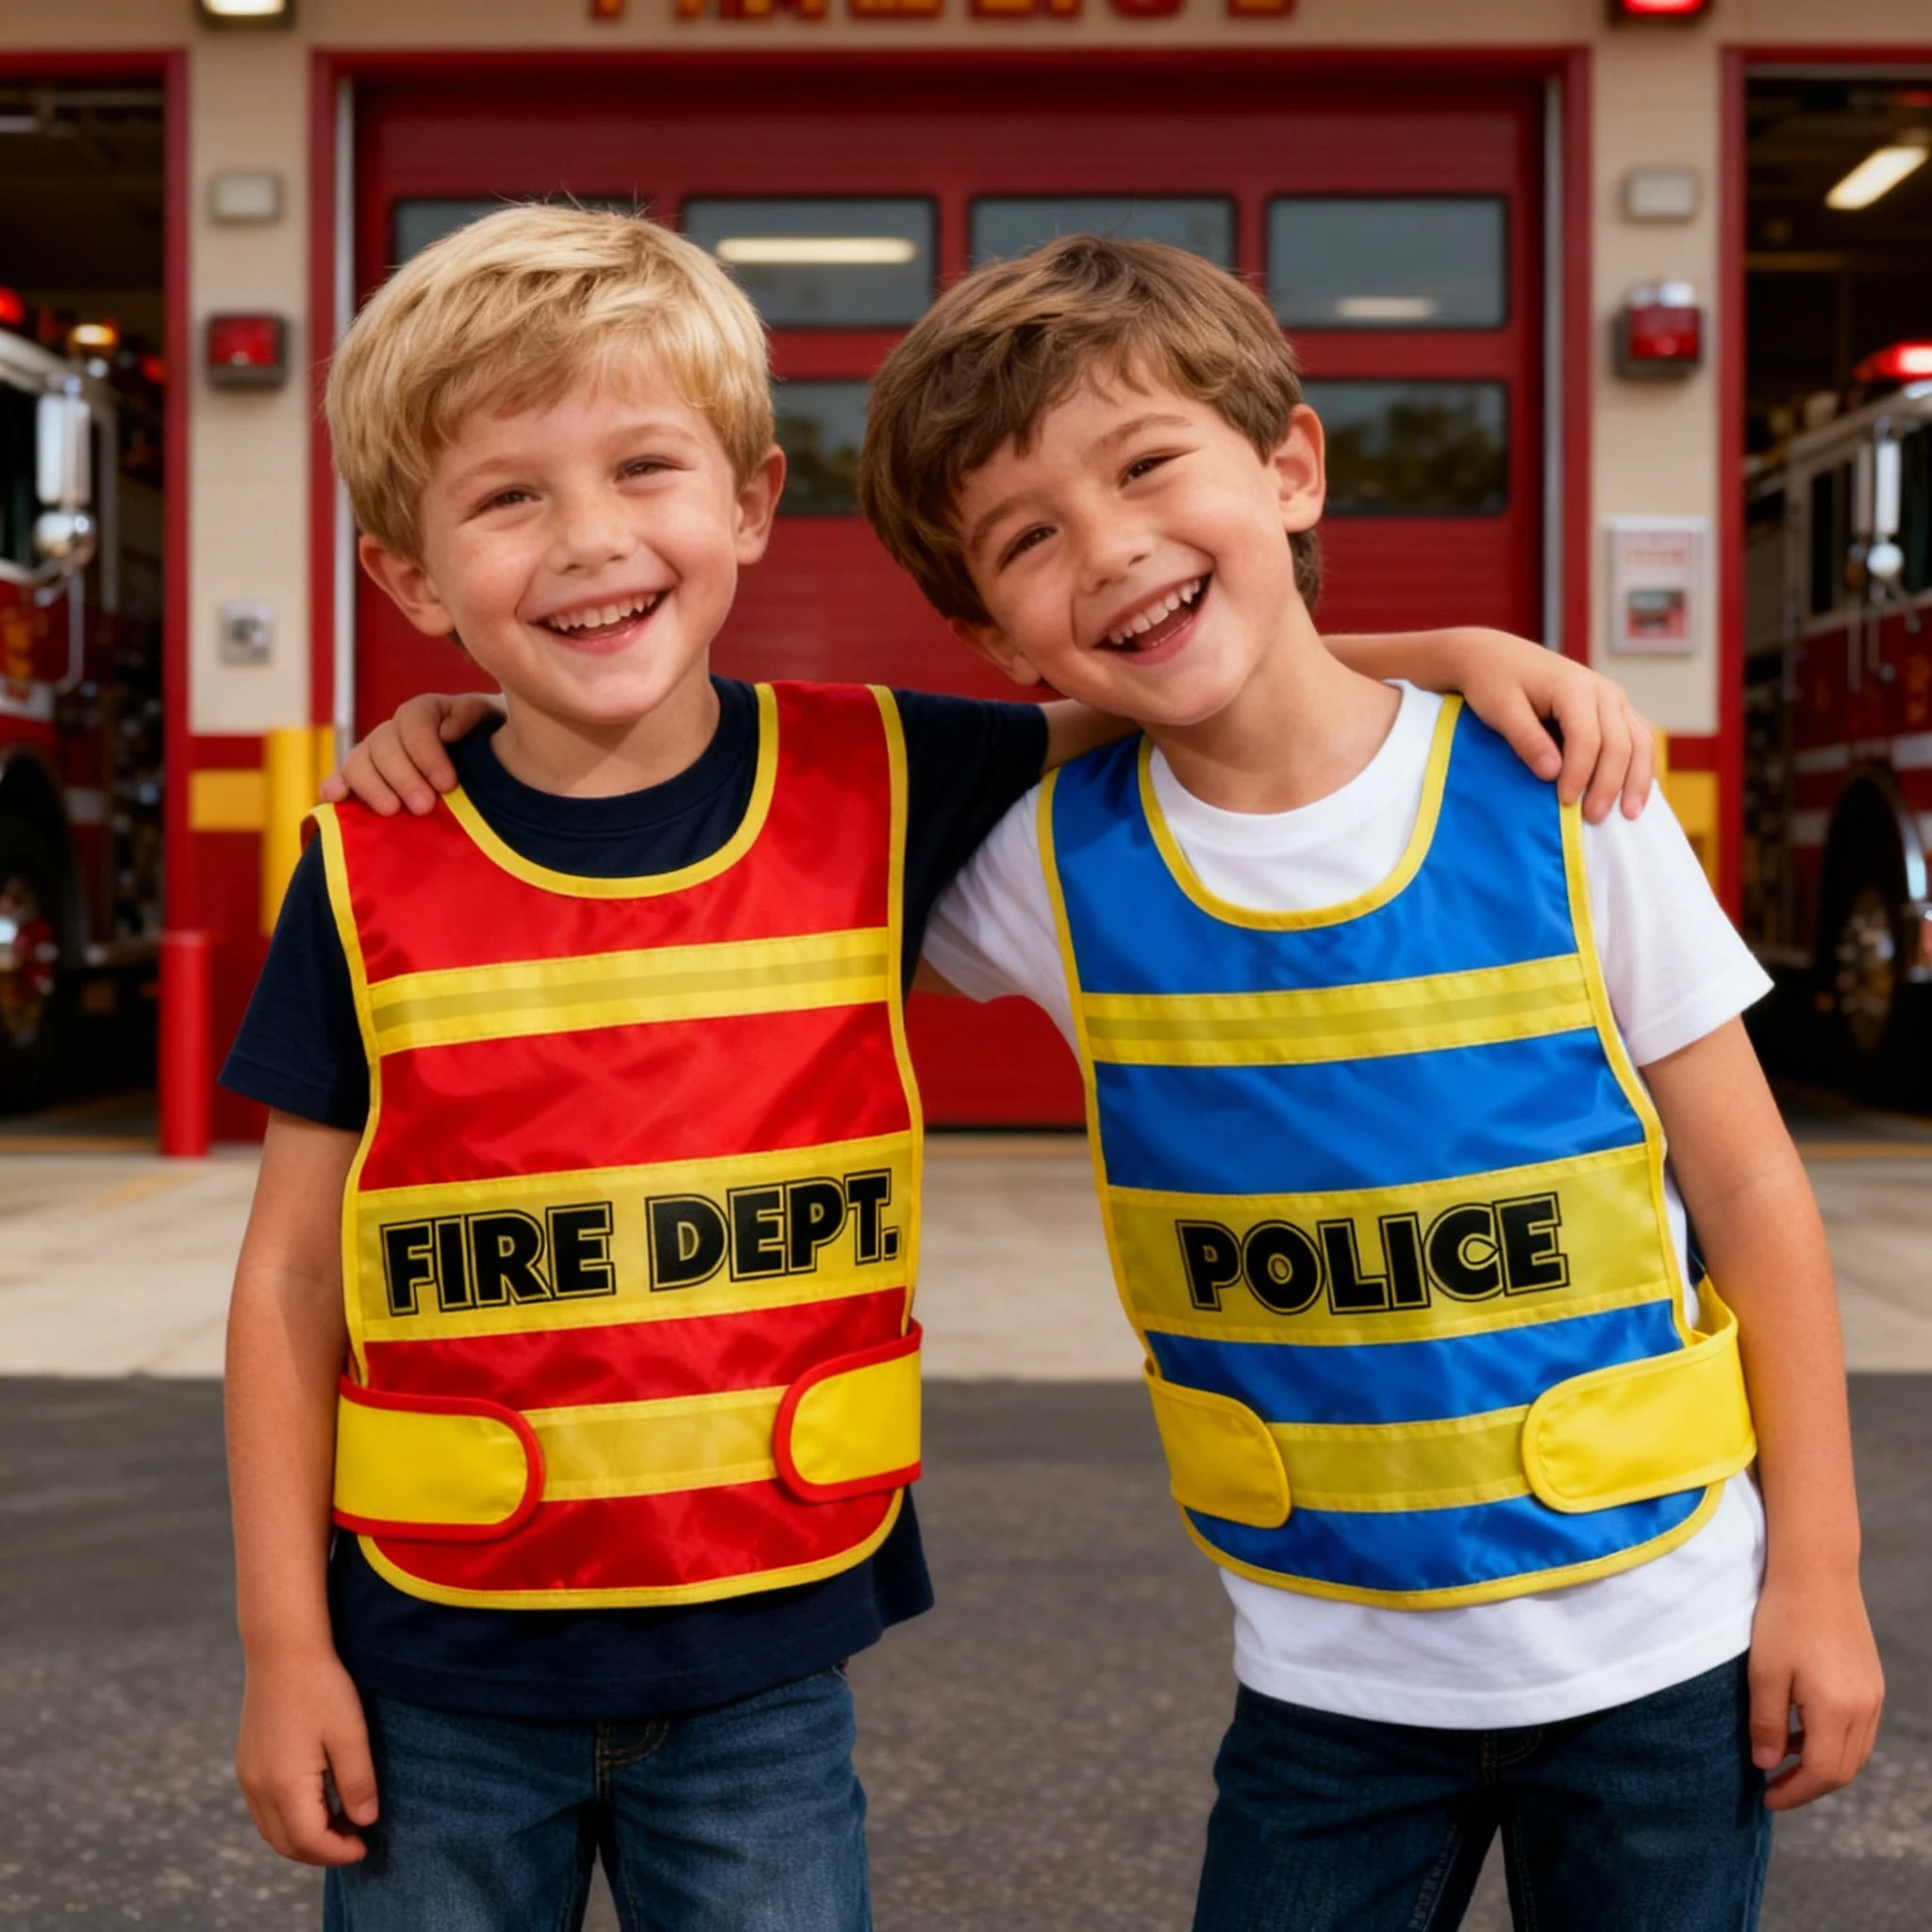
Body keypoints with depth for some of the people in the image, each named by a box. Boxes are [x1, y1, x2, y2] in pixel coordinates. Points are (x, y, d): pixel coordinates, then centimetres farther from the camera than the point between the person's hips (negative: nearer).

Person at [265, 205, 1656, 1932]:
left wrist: (1457, 650, -7)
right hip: (439, 1674, 0)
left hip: (763, 1662, 1)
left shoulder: (871, 791, -4)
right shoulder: (375, 880, -7)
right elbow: (294, 1277, -1)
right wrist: (285, 1645, -2)